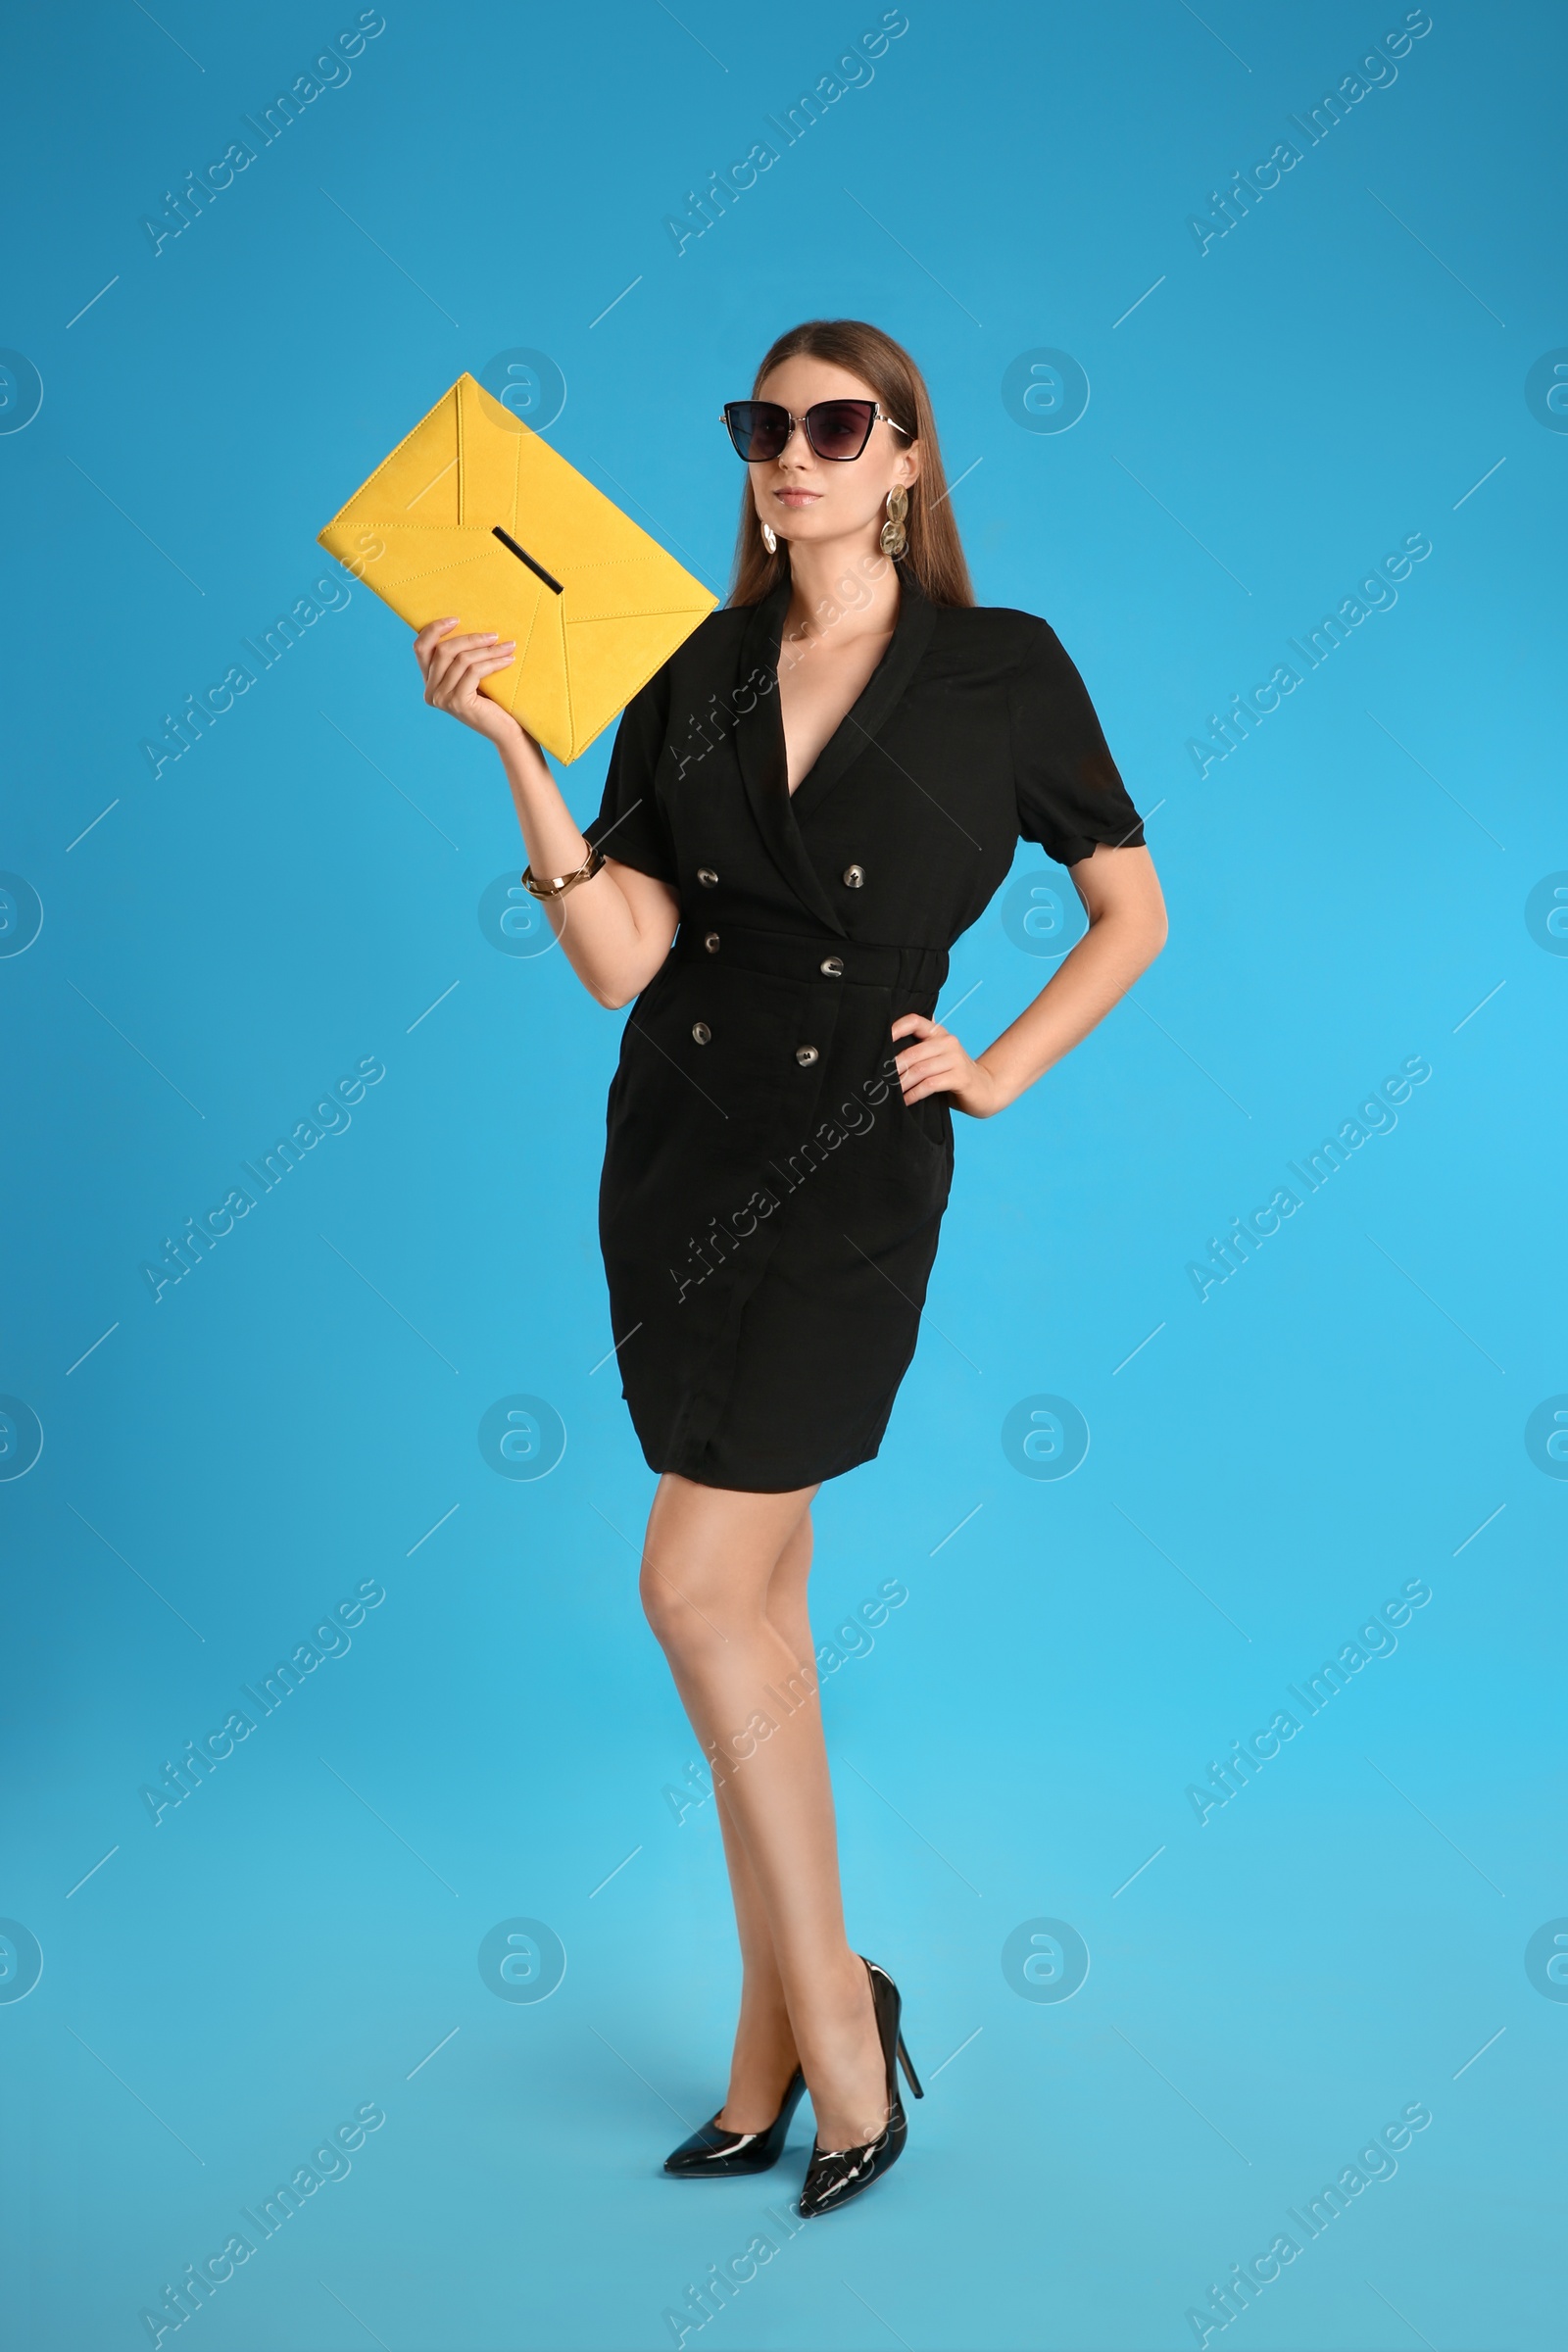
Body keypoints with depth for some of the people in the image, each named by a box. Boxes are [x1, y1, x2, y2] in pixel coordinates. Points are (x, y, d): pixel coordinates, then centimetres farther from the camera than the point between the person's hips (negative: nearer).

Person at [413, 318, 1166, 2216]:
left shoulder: (1004, 671, -2)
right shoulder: (696, 678, 6)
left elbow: (1133, 912, 9)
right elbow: (617, 960, -3)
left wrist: (1002, 1072, -1)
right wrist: (513, 745, -11)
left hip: (851, 1164, -4)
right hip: (675, 1146, 5)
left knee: (699, 1582, -11)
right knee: (759, 1588, 9)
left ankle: (826, 1996, 10)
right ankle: (781, 2040, 22)